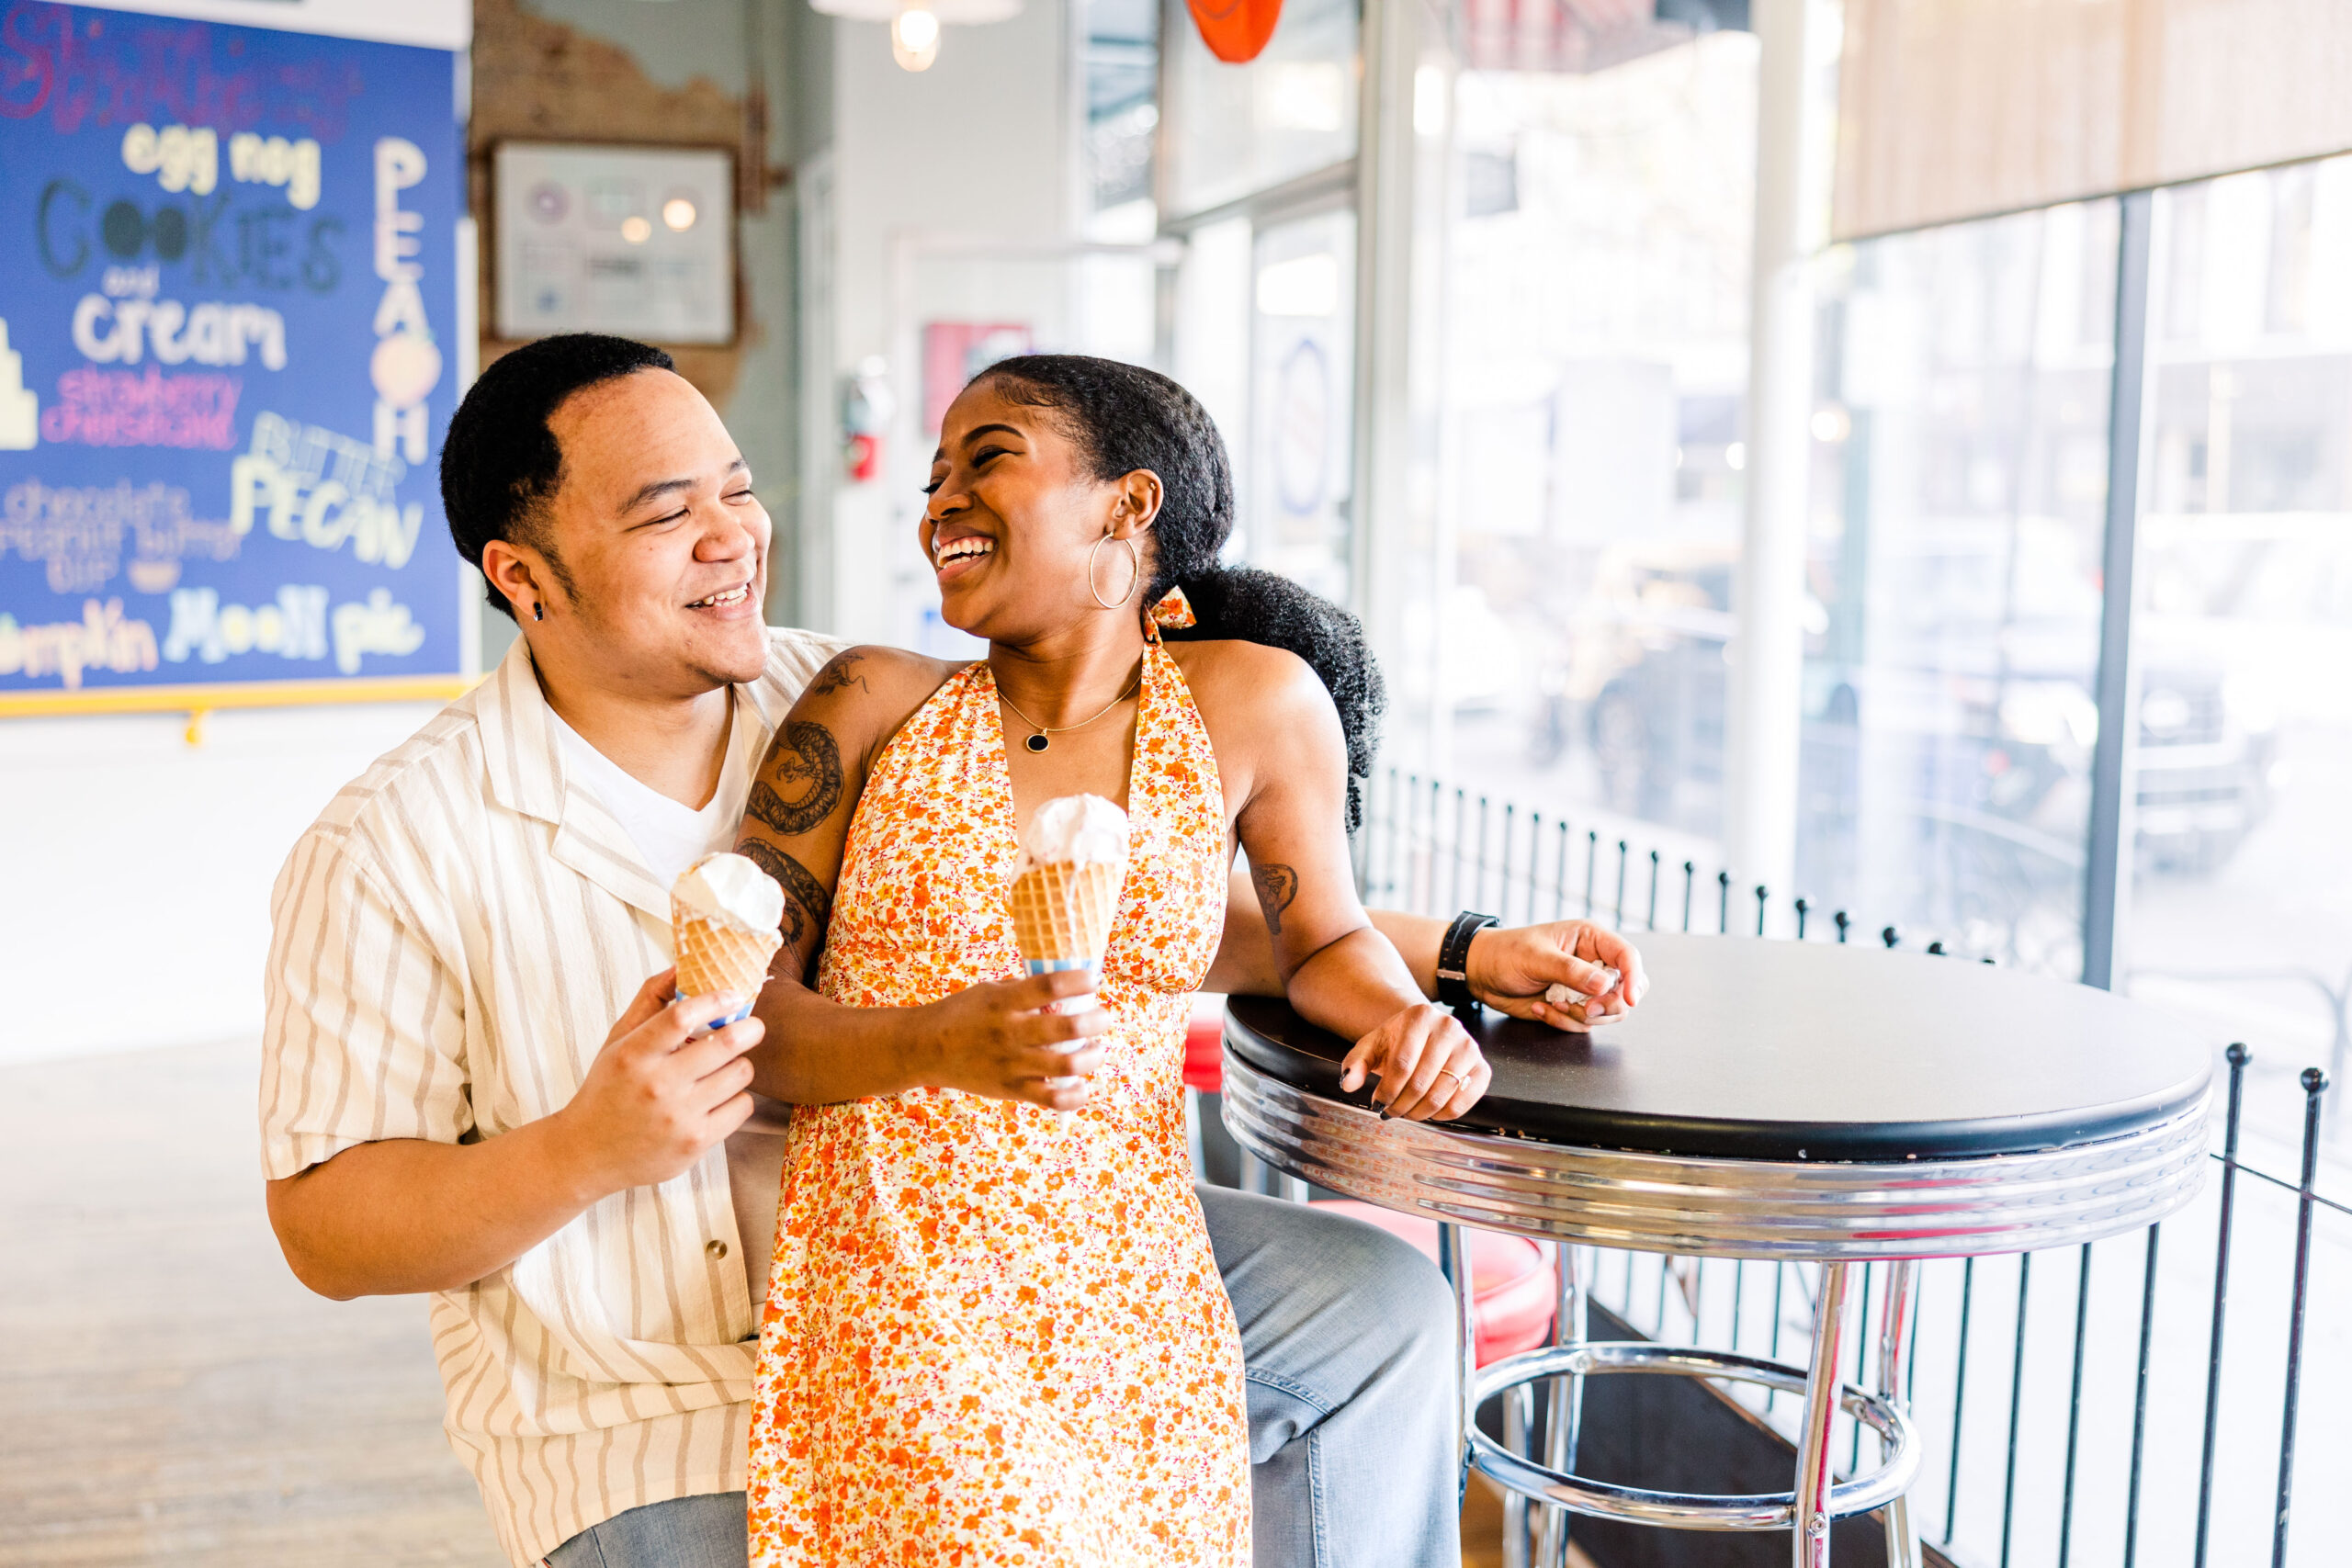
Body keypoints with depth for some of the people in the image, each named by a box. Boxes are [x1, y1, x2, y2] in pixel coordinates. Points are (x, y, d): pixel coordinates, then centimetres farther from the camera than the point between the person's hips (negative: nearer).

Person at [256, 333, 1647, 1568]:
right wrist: (589, 1151, -25)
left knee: (1377, 1307, 0)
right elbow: (324, 1227, -7)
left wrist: (1449, 956, -1)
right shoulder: (396, 851, -11)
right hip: (657, 1429, -4)